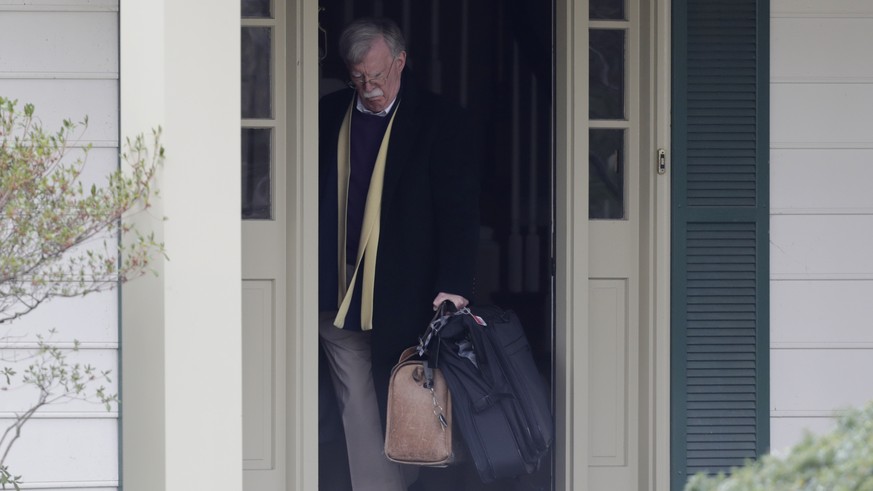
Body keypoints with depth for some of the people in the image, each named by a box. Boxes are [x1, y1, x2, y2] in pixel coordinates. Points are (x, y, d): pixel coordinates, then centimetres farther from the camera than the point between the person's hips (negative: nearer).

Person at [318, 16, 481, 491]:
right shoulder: (329, 114, 7)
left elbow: (459, 211, -7)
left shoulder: (441, 122, -3)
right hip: (336, 293, 3)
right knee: (358, 408, 0)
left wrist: (453, 287, -18)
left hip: (402, 296, -3)